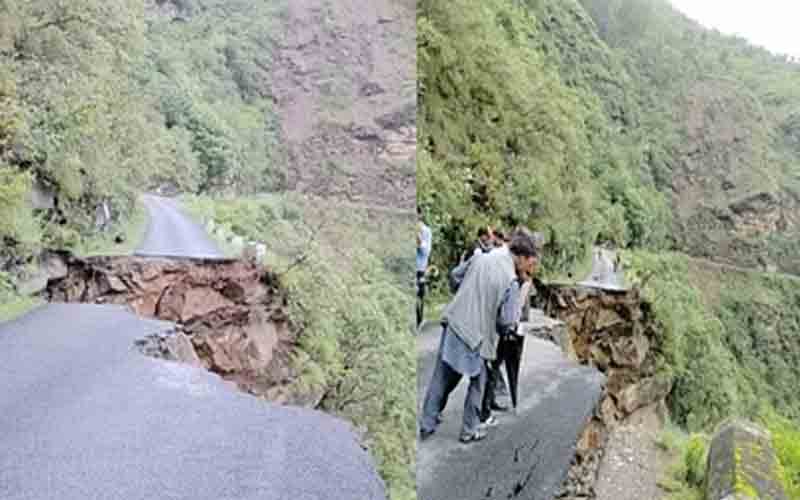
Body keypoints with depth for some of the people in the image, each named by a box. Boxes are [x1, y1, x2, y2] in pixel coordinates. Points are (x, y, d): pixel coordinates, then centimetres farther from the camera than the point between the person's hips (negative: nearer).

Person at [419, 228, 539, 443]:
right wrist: (506, 329, 10)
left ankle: (426, 424, 23)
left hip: (453, 325, 5)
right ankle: (469, 430, 27)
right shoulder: (511, 280, -14)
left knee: (441, 379, 15)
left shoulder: (481, 258, 0)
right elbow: (506, 322, -13)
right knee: (477, 384, 18)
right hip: (477, 336, -5)